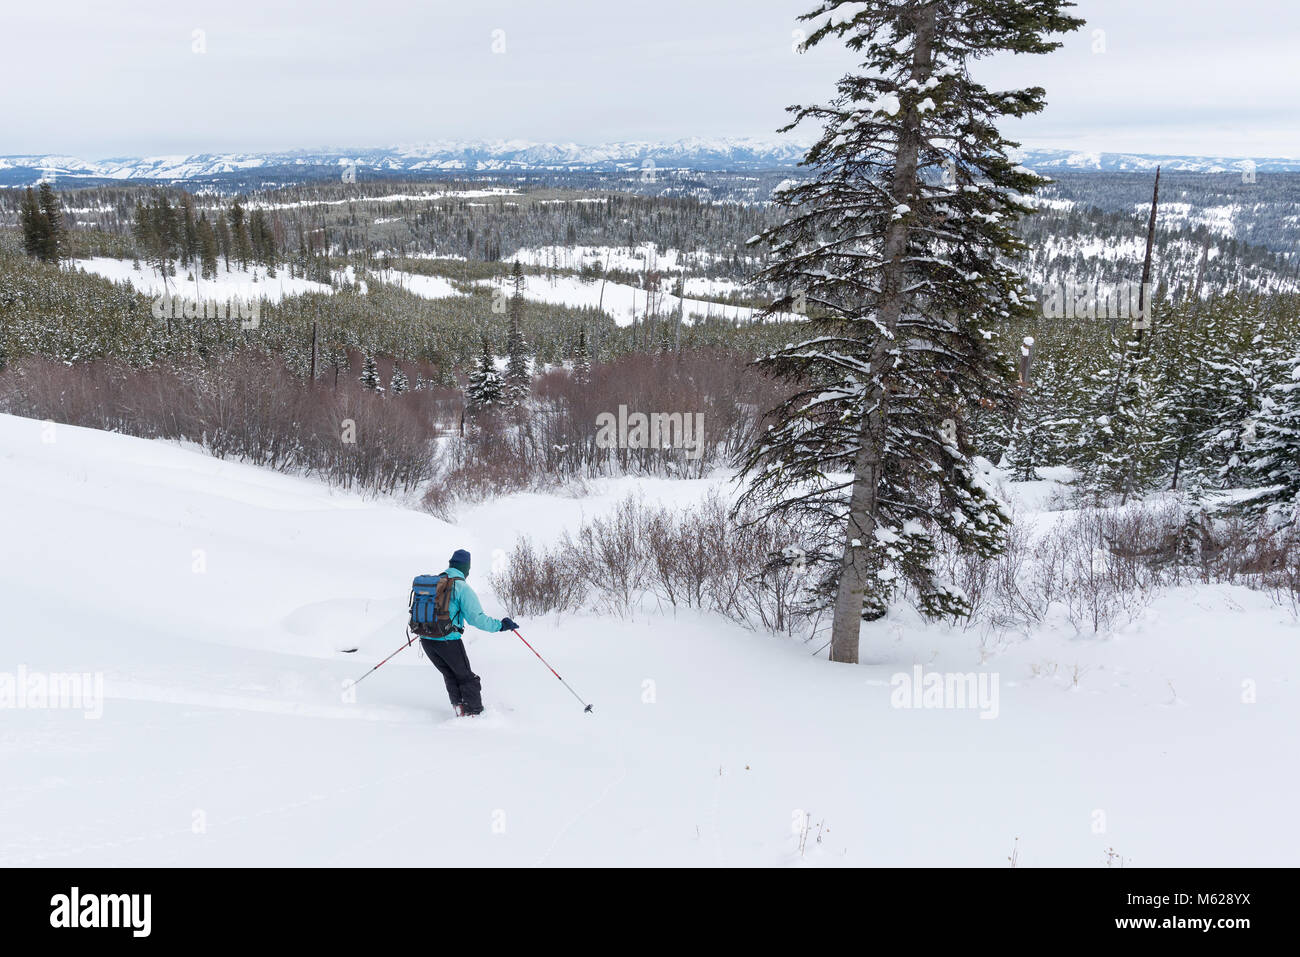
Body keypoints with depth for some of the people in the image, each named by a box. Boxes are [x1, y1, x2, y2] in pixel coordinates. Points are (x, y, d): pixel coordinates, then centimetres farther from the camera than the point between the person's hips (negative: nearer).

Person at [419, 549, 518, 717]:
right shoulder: (462, 587, -10)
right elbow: (476, 618, -16)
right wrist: (500, 625, -8)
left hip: (426, 640, 6)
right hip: (448, 641, -6)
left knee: (450, 675, 20)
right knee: (466, 678, 10)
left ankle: (459, 709, 14)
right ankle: (475, 713, 9)